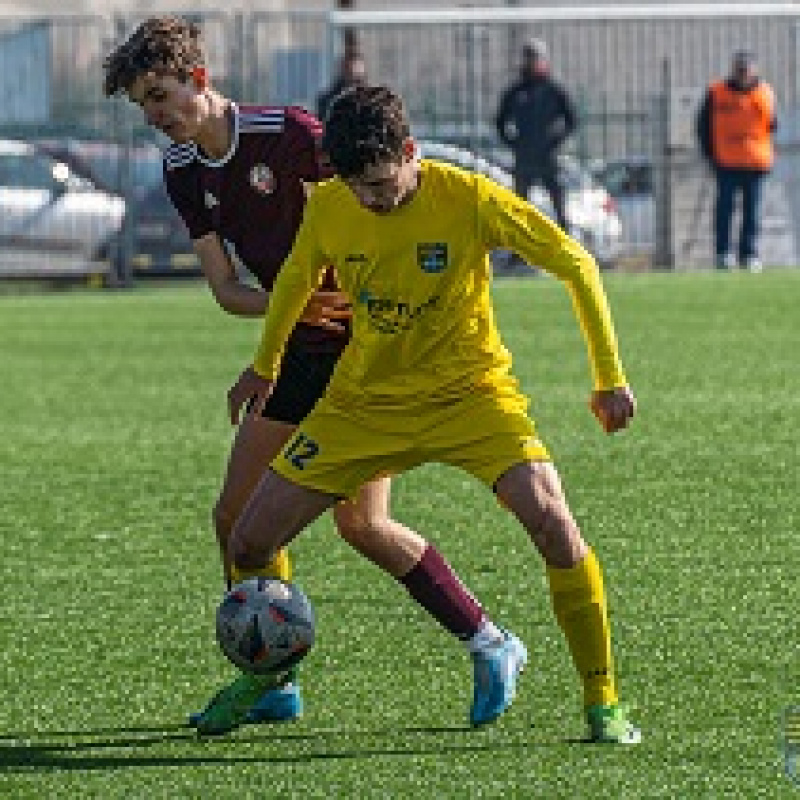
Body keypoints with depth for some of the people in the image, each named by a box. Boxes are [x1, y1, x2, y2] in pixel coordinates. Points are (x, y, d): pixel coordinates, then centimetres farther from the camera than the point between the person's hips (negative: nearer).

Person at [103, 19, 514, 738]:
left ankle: (490, 644, 2)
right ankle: (271, 684, 15)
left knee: (360, 522, -11)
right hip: (299, 349, 7)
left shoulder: (289, 133, -19)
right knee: (237, 515, 3)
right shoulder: (182, 171, 4)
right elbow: (226, 289, 1)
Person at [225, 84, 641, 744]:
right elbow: (297, 279, 14)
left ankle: (603, 701, -14)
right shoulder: (328, 207, -10)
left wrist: (610, 378, -9)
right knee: (250, 541, -3)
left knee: (551, 519, -27)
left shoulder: (469, 198, -20)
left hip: (471, 392, -3)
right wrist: (265, 365, 27)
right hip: (365, 403, 3)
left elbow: (575, 265, -10)